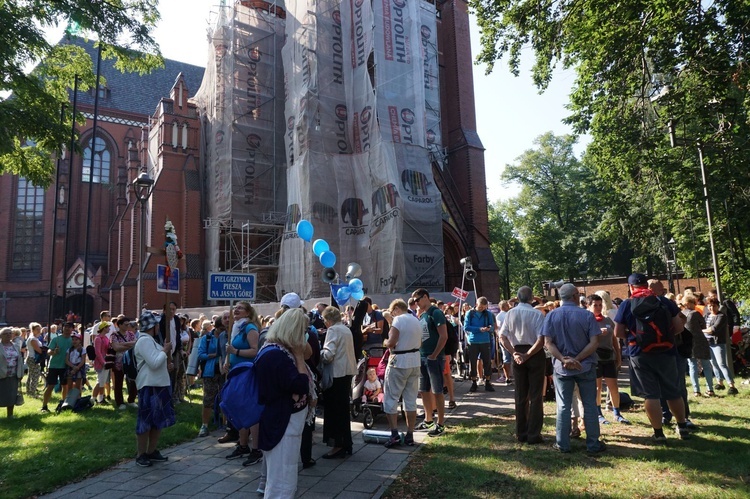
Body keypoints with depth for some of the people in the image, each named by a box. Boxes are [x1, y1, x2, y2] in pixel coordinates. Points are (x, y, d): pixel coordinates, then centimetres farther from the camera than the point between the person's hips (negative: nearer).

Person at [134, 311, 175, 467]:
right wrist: (165, 351, -11)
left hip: (159, 385, 10)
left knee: (159, 420, 14)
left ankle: (151, 451, 24)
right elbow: (154, 363, -22)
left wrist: (166, 353, 9)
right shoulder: (144, 340, -16)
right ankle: (141, 455, 10)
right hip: (149, 386, -10)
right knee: (146, 421, 0)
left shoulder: (150, 340, 17)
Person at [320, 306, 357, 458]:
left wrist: (319, 352, -3)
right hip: (347, 371, 9)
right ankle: (346, 444, 24)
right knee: (343, 409, 16)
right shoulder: (346, 329, 13)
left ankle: (339, 445, 6)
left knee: (335, 410, 1)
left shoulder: (333, 330, -12)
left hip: (337, 373, -9)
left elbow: (328, 355, -22)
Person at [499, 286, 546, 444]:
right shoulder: (537, 314, -13)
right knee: (536, 396, 6)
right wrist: (528, 355, -13)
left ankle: (521, 433, 21)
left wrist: (514, 353, -7)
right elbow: (541, 340, -19)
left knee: (520, 396, 14)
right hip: (535, 354, -3)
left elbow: (502, 337, -4)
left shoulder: (509, 314, -2)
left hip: (518, 355, 4)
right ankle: (533, 434, 9)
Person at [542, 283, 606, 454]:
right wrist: (577, 360, -13)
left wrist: (564, 359, -15)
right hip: (585, 366, -1)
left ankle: (562, 444, 13)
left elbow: (548, 342, -9)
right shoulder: (587, 315, -7)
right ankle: (593, 444, 17)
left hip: (562, 368, 1)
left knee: (563, 406, 8)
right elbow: (594, 342, -13)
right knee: (590, 405, 10)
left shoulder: (551, 315, -3)